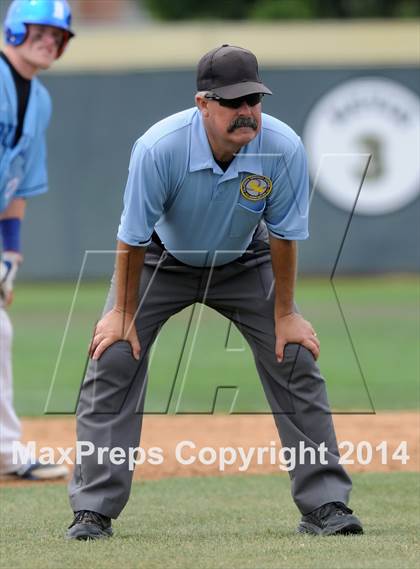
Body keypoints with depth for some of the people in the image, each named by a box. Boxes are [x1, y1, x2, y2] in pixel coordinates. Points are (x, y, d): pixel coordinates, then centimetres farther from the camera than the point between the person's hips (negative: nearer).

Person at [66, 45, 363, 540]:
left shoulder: (284, 149, -30)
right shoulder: (158, 147, -36)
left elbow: (283, 236, -16)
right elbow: (133, 238, -22)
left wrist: (284, 315, -9)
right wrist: (123, 313, -13)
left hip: (243, 263, 2)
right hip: (162, 260, -1)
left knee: (296, 361, -8)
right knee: (112, 360, -12)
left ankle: (324, 504, 2)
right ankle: (93, 511, -4)